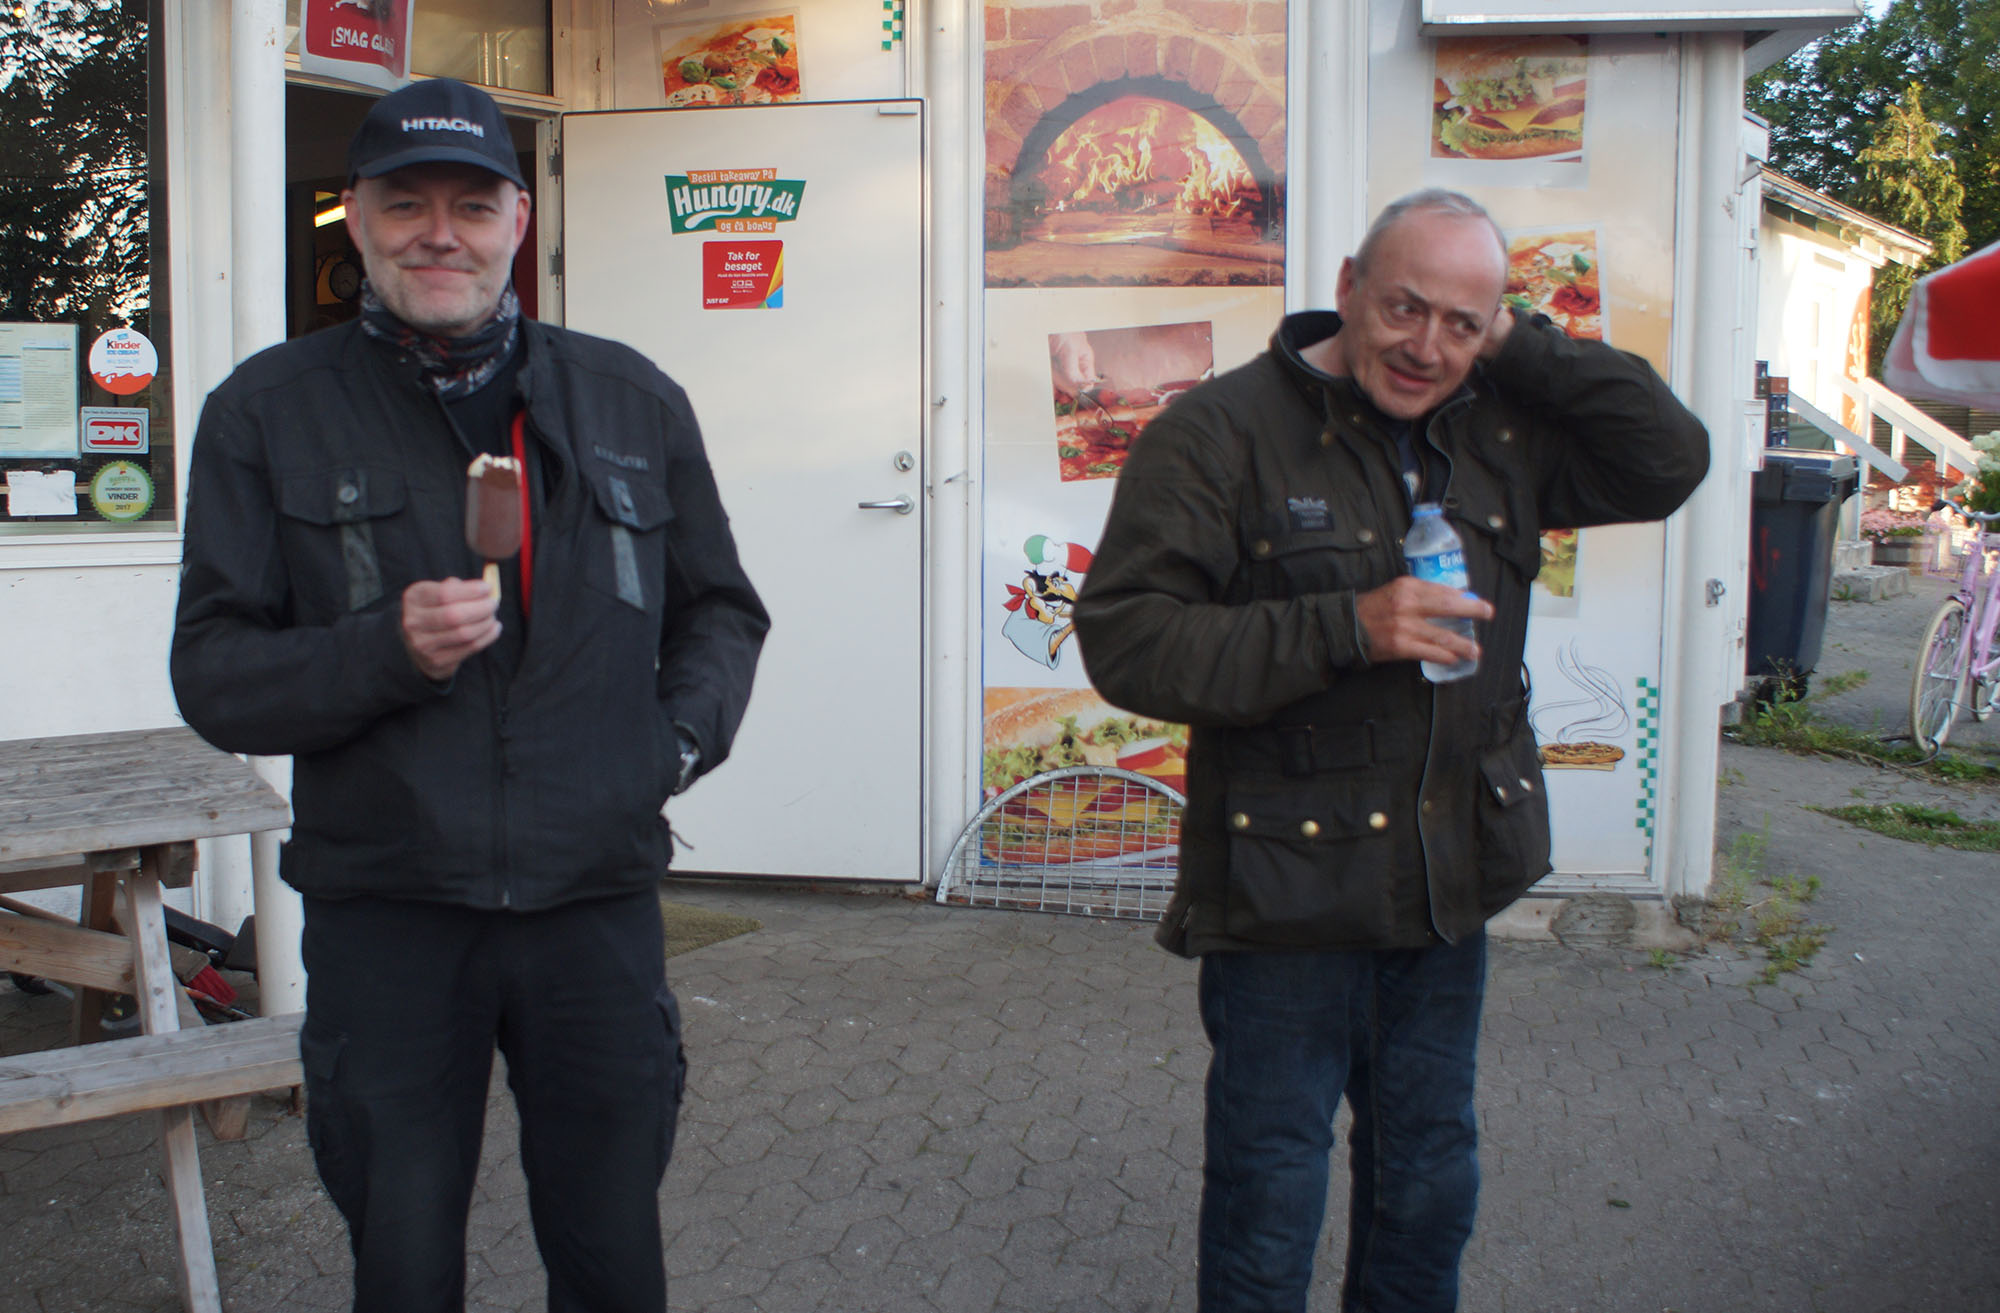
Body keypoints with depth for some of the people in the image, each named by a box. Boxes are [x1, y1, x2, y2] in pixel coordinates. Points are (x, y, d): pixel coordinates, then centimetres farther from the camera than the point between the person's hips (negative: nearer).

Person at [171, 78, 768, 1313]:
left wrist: (680, 737, -1)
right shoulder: (269, 411, 1)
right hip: (383, 915, -1)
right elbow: (213, 677, -2)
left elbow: (720, 609, 17)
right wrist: (384, 652, -19)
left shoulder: (632, 400, 7)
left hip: (599, 900, 2)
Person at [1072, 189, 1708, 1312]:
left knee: (1430, 1188, 21)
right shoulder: (1226, 430, -12)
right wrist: (1345, 629, -25)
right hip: (1286, 894, -5)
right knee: (1268, 1211, 7)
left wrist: (1523, 348, -3)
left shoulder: (1502, 431, 6)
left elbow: (1670, 462, 6)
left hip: (1450, 891, 6)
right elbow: (1127, 639, -18)